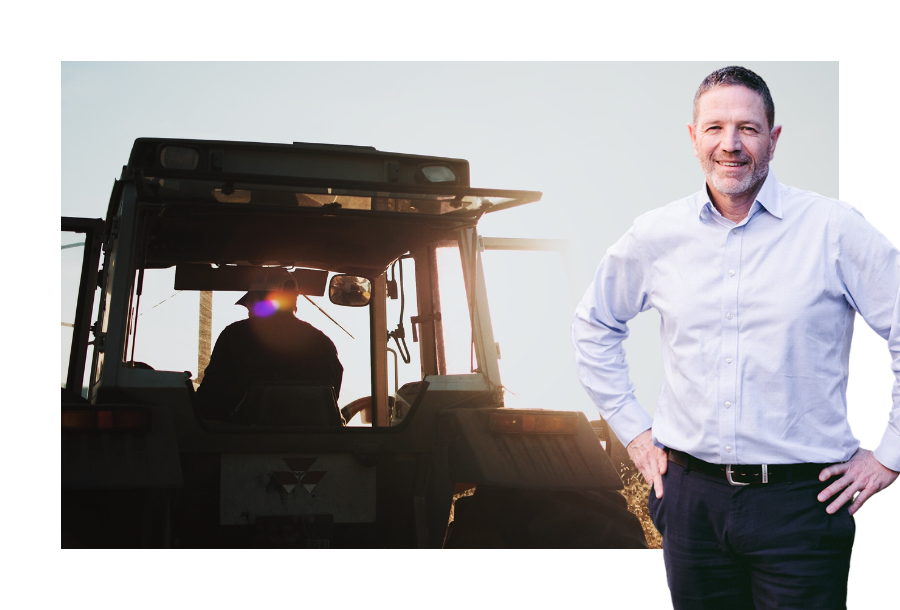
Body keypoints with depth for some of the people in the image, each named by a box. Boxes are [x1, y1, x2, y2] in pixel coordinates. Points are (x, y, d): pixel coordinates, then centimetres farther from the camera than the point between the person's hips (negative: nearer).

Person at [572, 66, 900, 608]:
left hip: (800, 500, -3)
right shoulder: (656, 235, 4)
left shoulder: (834, 229, -6)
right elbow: (594, 326, 19)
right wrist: (632, 428, 13)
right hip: (691, 497, 3)